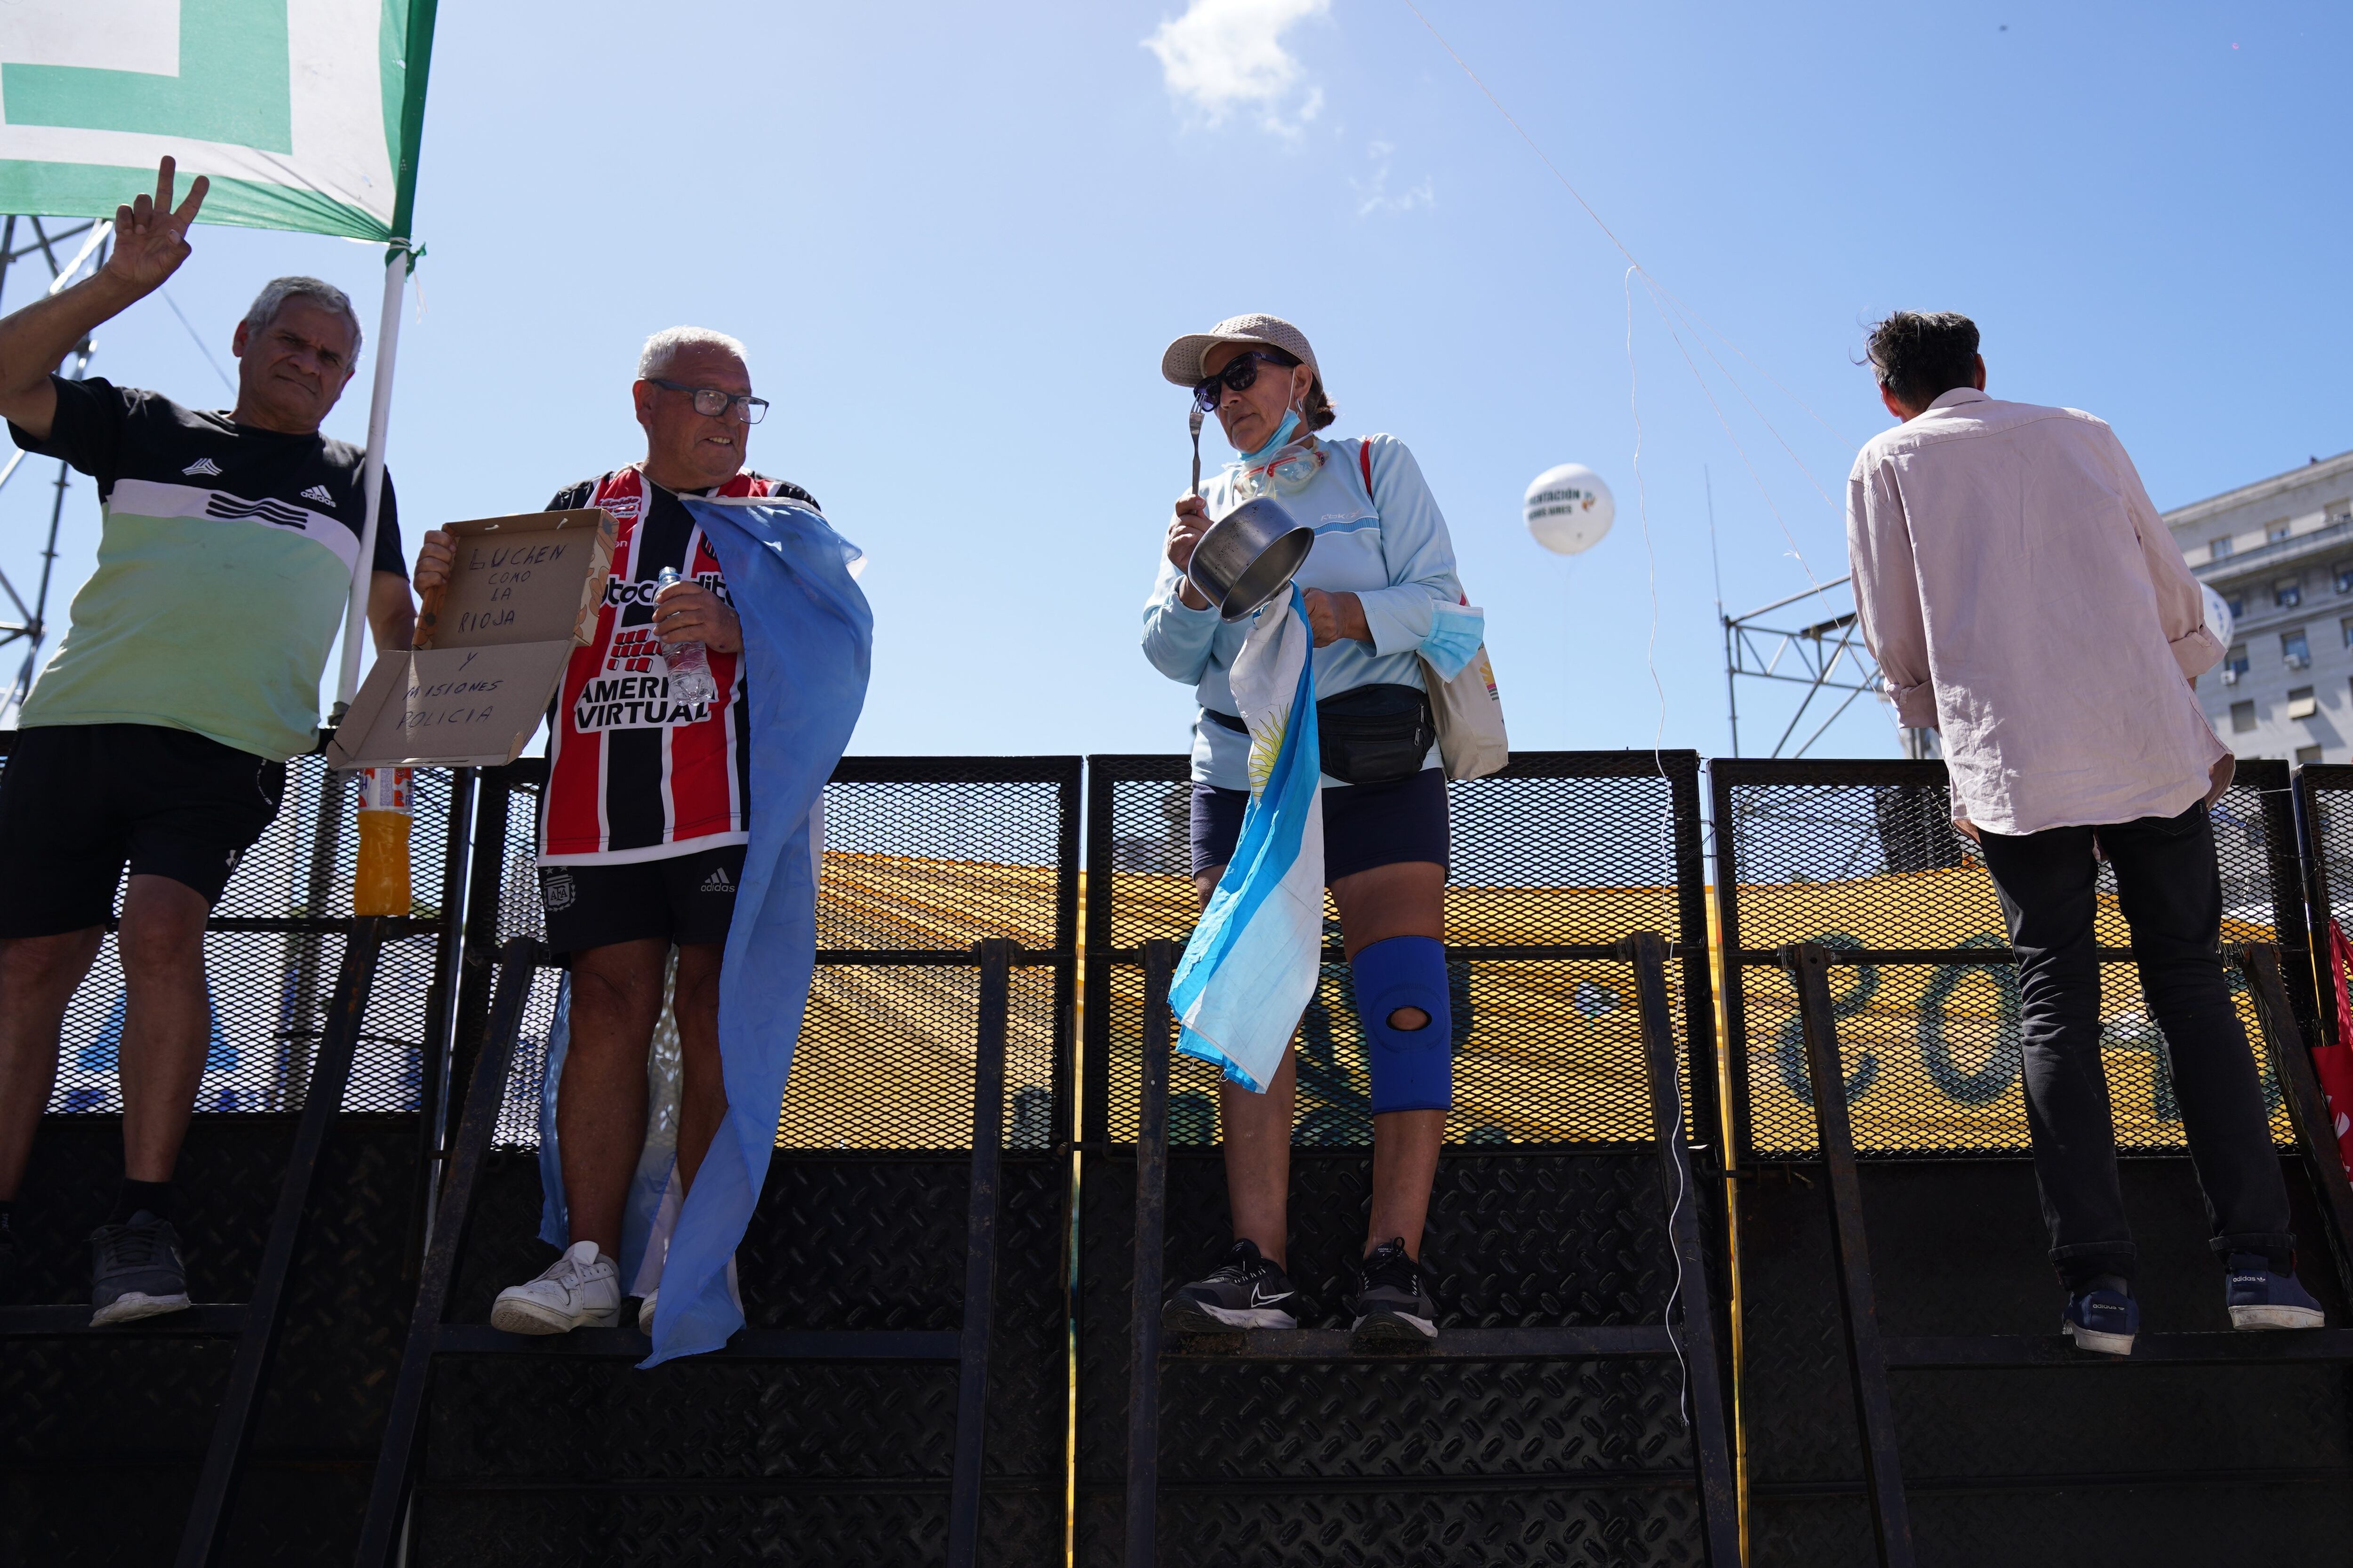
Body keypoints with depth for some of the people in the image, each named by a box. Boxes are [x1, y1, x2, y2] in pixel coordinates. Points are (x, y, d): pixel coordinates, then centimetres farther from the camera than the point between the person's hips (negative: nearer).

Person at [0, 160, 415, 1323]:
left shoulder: (356, 481, 19)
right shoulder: (148, 429, 15)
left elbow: (397, 622, 22)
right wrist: (117, 284, -5)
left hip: (228, 745, -1)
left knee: (162, 933, -22)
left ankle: (142, 1219, -17)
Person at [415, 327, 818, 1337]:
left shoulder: (779, 510, 13)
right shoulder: (581, 509, 19)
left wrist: (730, 627, -19)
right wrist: (447, 586, -3)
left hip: (729, 806, -2)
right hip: (595, 805, 2)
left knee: (711, 1013, -7)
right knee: (607, 1008, -1)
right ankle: (589, 1263, 2)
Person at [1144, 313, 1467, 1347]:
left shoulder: (1378, 467, 12)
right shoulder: (1206, 506, 20)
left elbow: (1438, 597, 0)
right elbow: (1173, 657, 9)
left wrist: (1346, 614, -18)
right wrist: (1195, 585, -11)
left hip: (1378, 774, -2)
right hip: (1241, 777, 3)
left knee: (1404, 1008, -12)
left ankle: (1394, 1264, -10)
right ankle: (1259, 1266, -6)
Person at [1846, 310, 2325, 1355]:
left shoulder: (1887, 462, 9)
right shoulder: (2083, 434, 17)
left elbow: (1896, 642, 6)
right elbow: (2174, 595, 19)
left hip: (2017, 765, -2)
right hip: (2151, 746, 2)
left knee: (2055, 1002, 1)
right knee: (2190, 984, 7)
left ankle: (2099, 1279, -5)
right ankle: (2258, 1258, 1)